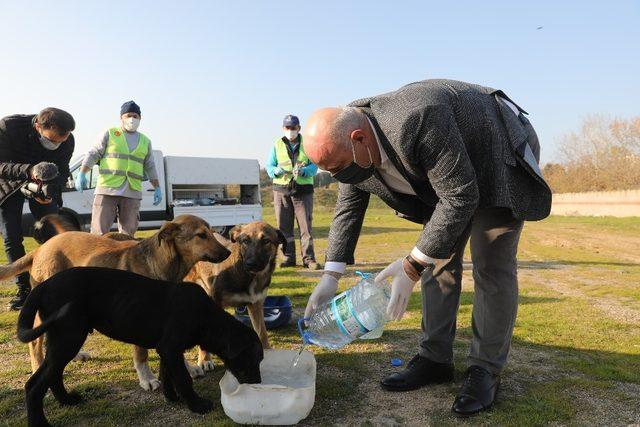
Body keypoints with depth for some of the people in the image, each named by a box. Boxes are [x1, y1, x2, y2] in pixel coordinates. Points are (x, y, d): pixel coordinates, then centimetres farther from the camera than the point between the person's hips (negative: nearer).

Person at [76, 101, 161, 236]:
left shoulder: (145, 141, 17)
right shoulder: (109, 134, 7)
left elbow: (150, 167, 19)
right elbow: (93, 154, 4)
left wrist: (157, 188, 13)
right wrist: (82, 174, -9)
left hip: (132, 193, 3)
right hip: (107, 188, -3)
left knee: (128, 232, 5)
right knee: (100, 231, -6)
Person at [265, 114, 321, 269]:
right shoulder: (277, 145, 9)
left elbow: (314, 166, -1)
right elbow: (269, 166, 7)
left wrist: (303, 171, -22)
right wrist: (276, 171, -16)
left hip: (303, 189, -1)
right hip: (281, 190, 2)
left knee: (305, 224, -4)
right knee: (284, 226, 3)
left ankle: (309, 258, 1)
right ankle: (288, 257, 13)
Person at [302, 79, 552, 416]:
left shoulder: (419, 121, -41)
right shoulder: (351, 146, -16)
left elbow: (460, 197, -36)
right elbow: (347, 210, -5)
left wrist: (413, 264, -35)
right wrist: (331, 276, -10)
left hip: (498, 155, -7)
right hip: (439, 172, 7)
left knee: (491, 266, -8)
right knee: (439, 261, 3)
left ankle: (485, 370, 3)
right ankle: (435, 359, 12)